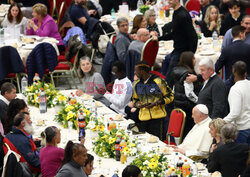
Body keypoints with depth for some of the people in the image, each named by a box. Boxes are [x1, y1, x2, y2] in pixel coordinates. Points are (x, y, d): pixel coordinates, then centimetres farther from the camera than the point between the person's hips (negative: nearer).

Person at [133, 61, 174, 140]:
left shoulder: (159, 82, -7)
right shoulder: (137, 84, 9)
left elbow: (170, 96, -1)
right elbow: (135, 99, 24)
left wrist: (156, 103, -14)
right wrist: (137, 104, -1)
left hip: (157, 116, -4)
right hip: (143, 118, 5)